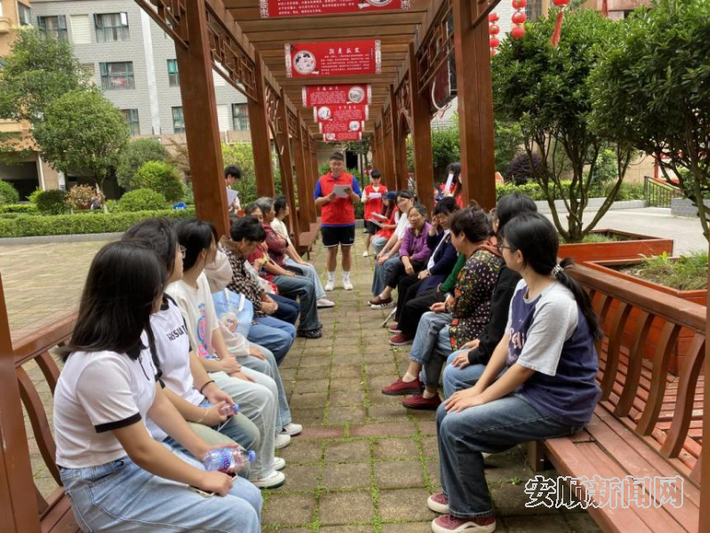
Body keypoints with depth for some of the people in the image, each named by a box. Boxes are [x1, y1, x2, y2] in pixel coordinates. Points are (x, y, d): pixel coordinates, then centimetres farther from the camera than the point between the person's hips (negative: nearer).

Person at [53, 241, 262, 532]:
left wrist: (204, 450, 2)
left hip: (138, 458, 8)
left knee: (249, 496, 1)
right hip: (104, 484, -8)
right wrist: (203, 478, -12)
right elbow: (141, 451, -24)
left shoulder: (132, 339, -2)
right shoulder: (101, 364, -30)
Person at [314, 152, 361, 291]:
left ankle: (346, 279, 17)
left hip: (347, 222, 0)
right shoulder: (321, 180, 1)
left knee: (346, 250, 8)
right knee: (331, 251, 6)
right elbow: (316, 202, 2)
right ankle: (331, 280, 15)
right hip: (328, 223, 0)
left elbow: (357, 200, 1)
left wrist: (351, 193, -19)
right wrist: (328, 198, -16)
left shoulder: (351, 179, 1)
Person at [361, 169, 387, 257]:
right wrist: (367, 199, -16)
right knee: (370, 233, -4)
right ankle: (366, 250, 4)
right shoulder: (367, 188, 3)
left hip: (380, 214, 1)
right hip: (370, 214, -1)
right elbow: (362, 201, 4)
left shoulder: (384, 189, 5)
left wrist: (383, 198, -13)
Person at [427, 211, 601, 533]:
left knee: (456, 427, -15)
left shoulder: (554, 303, -29)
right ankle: (455, 493, 26)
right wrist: (478, 388, -1)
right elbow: (507, 342, 6)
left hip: (556, 403, -9)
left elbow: (525, 368, -23)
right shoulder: (524, 287, 1)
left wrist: (481, 398, -11)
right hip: (526, 386, 9)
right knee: (447, 412, 5)